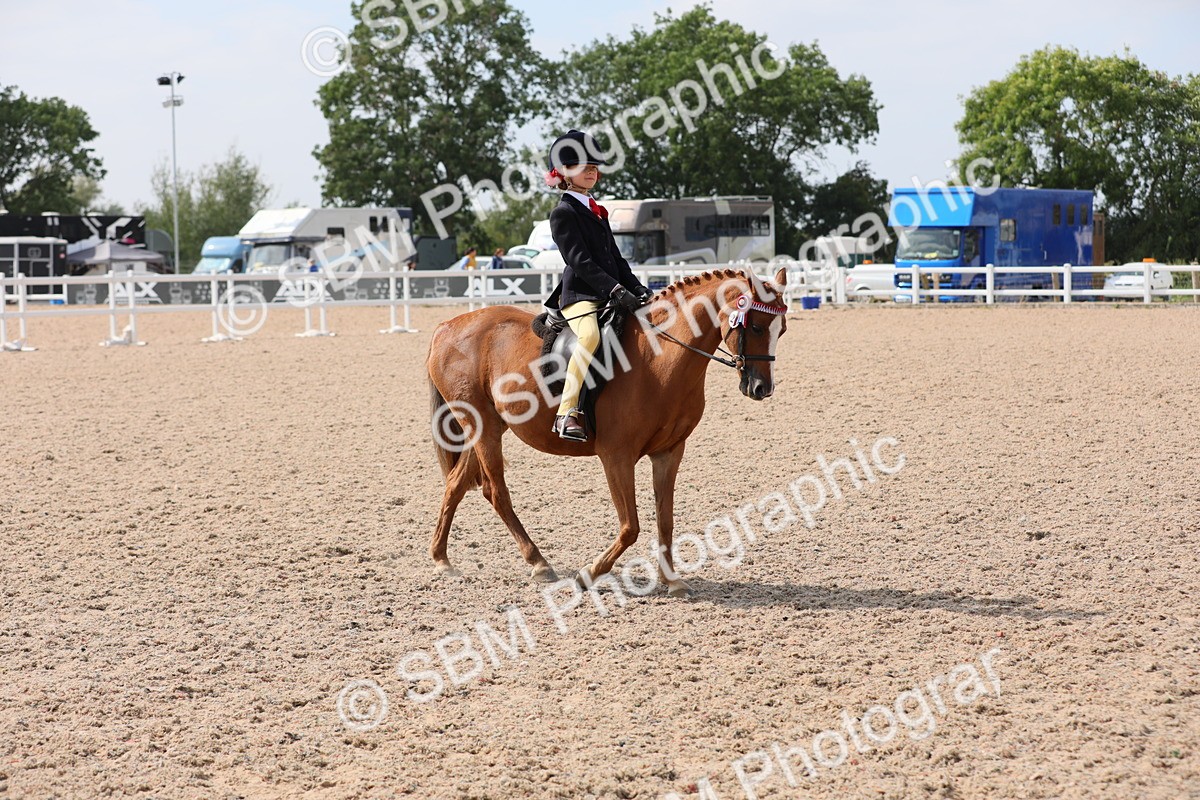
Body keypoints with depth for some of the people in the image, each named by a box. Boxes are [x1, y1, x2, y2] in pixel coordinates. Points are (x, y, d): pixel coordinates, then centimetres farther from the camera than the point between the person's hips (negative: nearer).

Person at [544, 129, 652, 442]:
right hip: (579, 295, -9)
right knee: (590, 335, -37)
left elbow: (615, 258, 21)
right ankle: (567, 413, -40)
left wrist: (639, 291, 6)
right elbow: (580, 261, -15)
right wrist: (617, 290, -23)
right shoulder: (563, 213, -4)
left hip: (610, 296, 9)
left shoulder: (597, 211, 23)